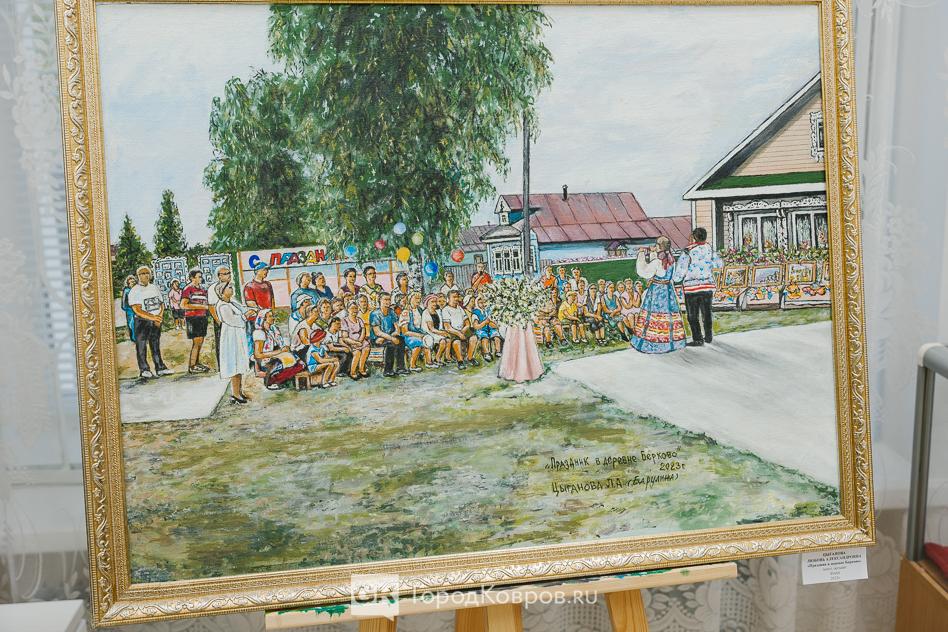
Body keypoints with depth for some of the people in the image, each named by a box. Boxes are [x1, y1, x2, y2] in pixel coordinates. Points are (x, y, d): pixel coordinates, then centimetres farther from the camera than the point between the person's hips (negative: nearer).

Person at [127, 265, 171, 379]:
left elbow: (161, 304, 13)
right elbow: (137, 310, -15)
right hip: (142, 322, -5)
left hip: (156, 322, 5)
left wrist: (159, 318, -5)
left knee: (156, 346, 10)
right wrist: (152, 317, -24)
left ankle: (160, 368, 13)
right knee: (141, 346, -3)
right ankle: (144, 369, 1)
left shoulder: (155, 288, 12)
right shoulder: (134, 291, -7)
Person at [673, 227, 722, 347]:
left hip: (691, 288, -5)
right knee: (706, 313, 17)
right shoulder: (709, 249, -1)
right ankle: (708, 337, 27)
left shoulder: (688, 252, -14)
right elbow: (718, 263, 13)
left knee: (693, 315, 5)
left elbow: (681, 269, -15)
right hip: (708, 286, 5)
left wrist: (675, 280, 1)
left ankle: (698, 339, 4)